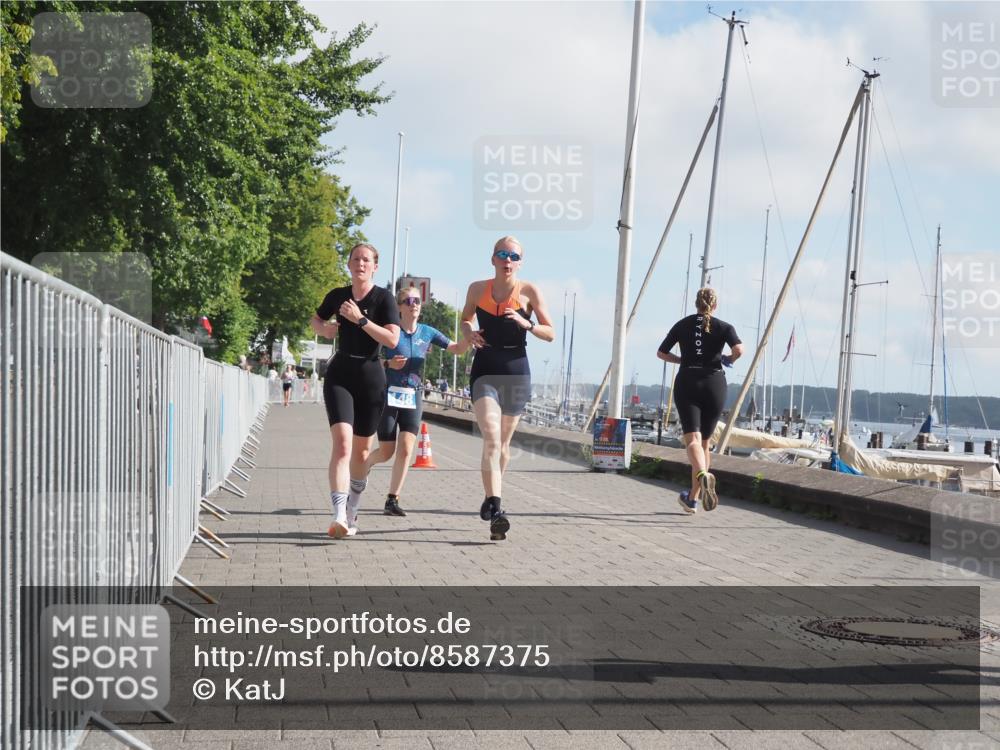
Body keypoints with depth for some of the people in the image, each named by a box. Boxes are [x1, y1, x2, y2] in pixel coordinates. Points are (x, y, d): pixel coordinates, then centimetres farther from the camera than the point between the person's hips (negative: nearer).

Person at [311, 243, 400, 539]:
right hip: (339, 375, 1)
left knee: (361, 450, 9)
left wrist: (360, 319, -18)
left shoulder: (383, 297, -3)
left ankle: (351, 513, 28)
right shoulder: (338, 295, 7)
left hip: (370, 376, -1)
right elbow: (316, 320, 27)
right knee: (342, 443, -17)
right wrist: (325, 329, 5)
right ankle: (339, 516, -26)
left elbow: (393, 339, -14)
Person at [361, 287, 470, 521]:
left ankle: (392, 500, 0)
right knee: (387, 452, 1)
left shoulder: (427, 332, 6)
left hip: (413, 397, 3)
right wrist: (388, 363, -18)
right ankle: (365, 464, 35)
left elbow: (456, 349, 8)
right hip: (389, 394, -3)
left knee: (406, 450, -8)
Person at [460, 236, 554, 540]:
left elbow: (550, 334, 2)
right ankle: (495, 508, -28)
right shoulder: (477, 289, 4)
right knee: (491, 439, -19)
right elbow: (465, 318, 23)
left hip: (516, 370, 1)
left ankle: (491, 500, 33)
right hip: (485, 369, -1)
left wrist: (527, 324, -17)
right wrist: (469, 333, 0)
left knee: (502, 443, 12)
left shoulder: (529, 291, 0)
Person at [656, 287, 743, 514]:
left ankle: (703, 475, -44)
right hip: (714, 384, 0)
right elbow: (739, 350, -15)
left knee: (692, 439, -11)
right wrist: (730, 359, 6)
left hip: (687, 384, 0)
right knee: (704, 441, 12)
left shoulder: (683, 325, 9)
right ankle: (692, 498, 16)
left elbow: (661, 353, 12)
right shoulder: (724, 327, 3)